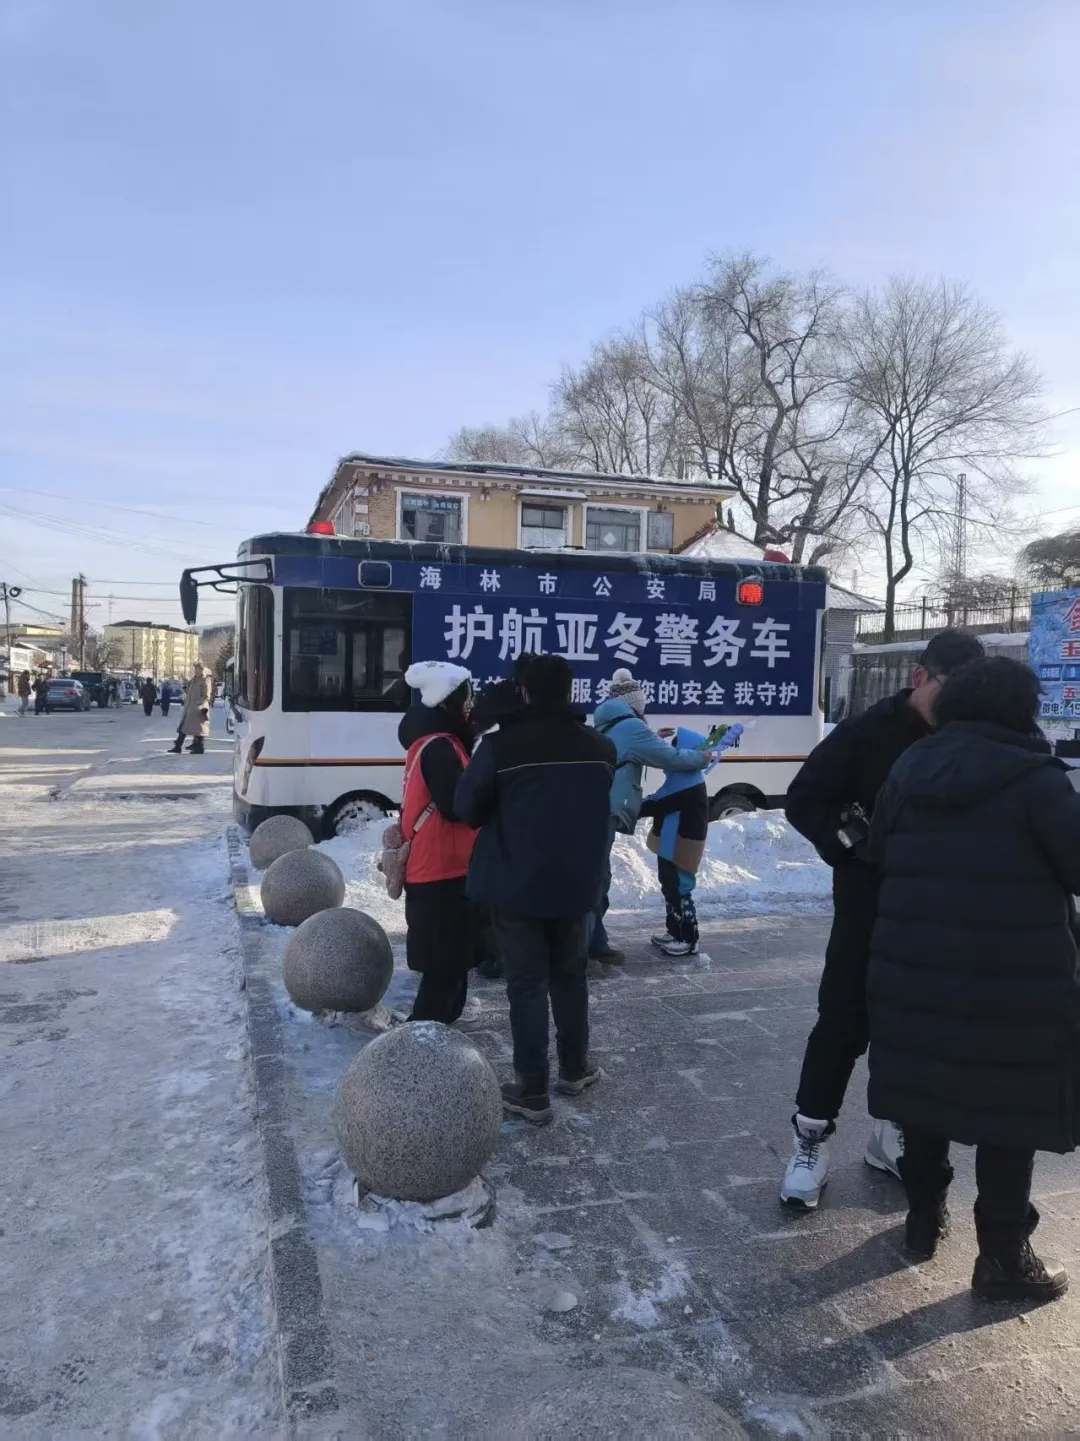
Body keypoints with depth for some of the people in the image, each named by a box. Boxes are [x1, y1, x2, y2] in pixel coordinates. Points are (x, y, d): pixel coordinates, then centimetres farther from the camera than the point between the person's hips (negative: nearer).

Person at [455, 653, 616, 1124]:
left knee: (527, 984, 4)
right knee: (570, 974, 20)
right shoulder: (600, 748, 0)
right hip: (577, 883, 4)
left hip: (516, 885, -4)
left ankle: (532, 1092, 9)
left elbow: (467, 808, -7)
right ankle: (574, 1068, 34)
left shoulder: (501, 746, -17)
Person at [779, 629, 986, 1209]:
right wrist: (854, 843, -18)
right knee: (844, 1021, 0)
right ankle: (813, 1139, 15)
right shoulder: (869, 732, -11)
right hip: (869, 909, -4)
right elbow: (803, 799, -8)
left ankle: (895, 1133, 32)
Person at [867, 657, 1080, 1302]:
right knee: (1011, 1112, 8)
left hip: (913, 967, 6)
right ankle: (1004, 1257, 18)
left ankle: (925, 1216, 32)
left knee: (927, 1090, 18)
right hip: (1013, 979, -5)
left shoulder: (908, 769, 6)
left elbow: (879, 855, 11)